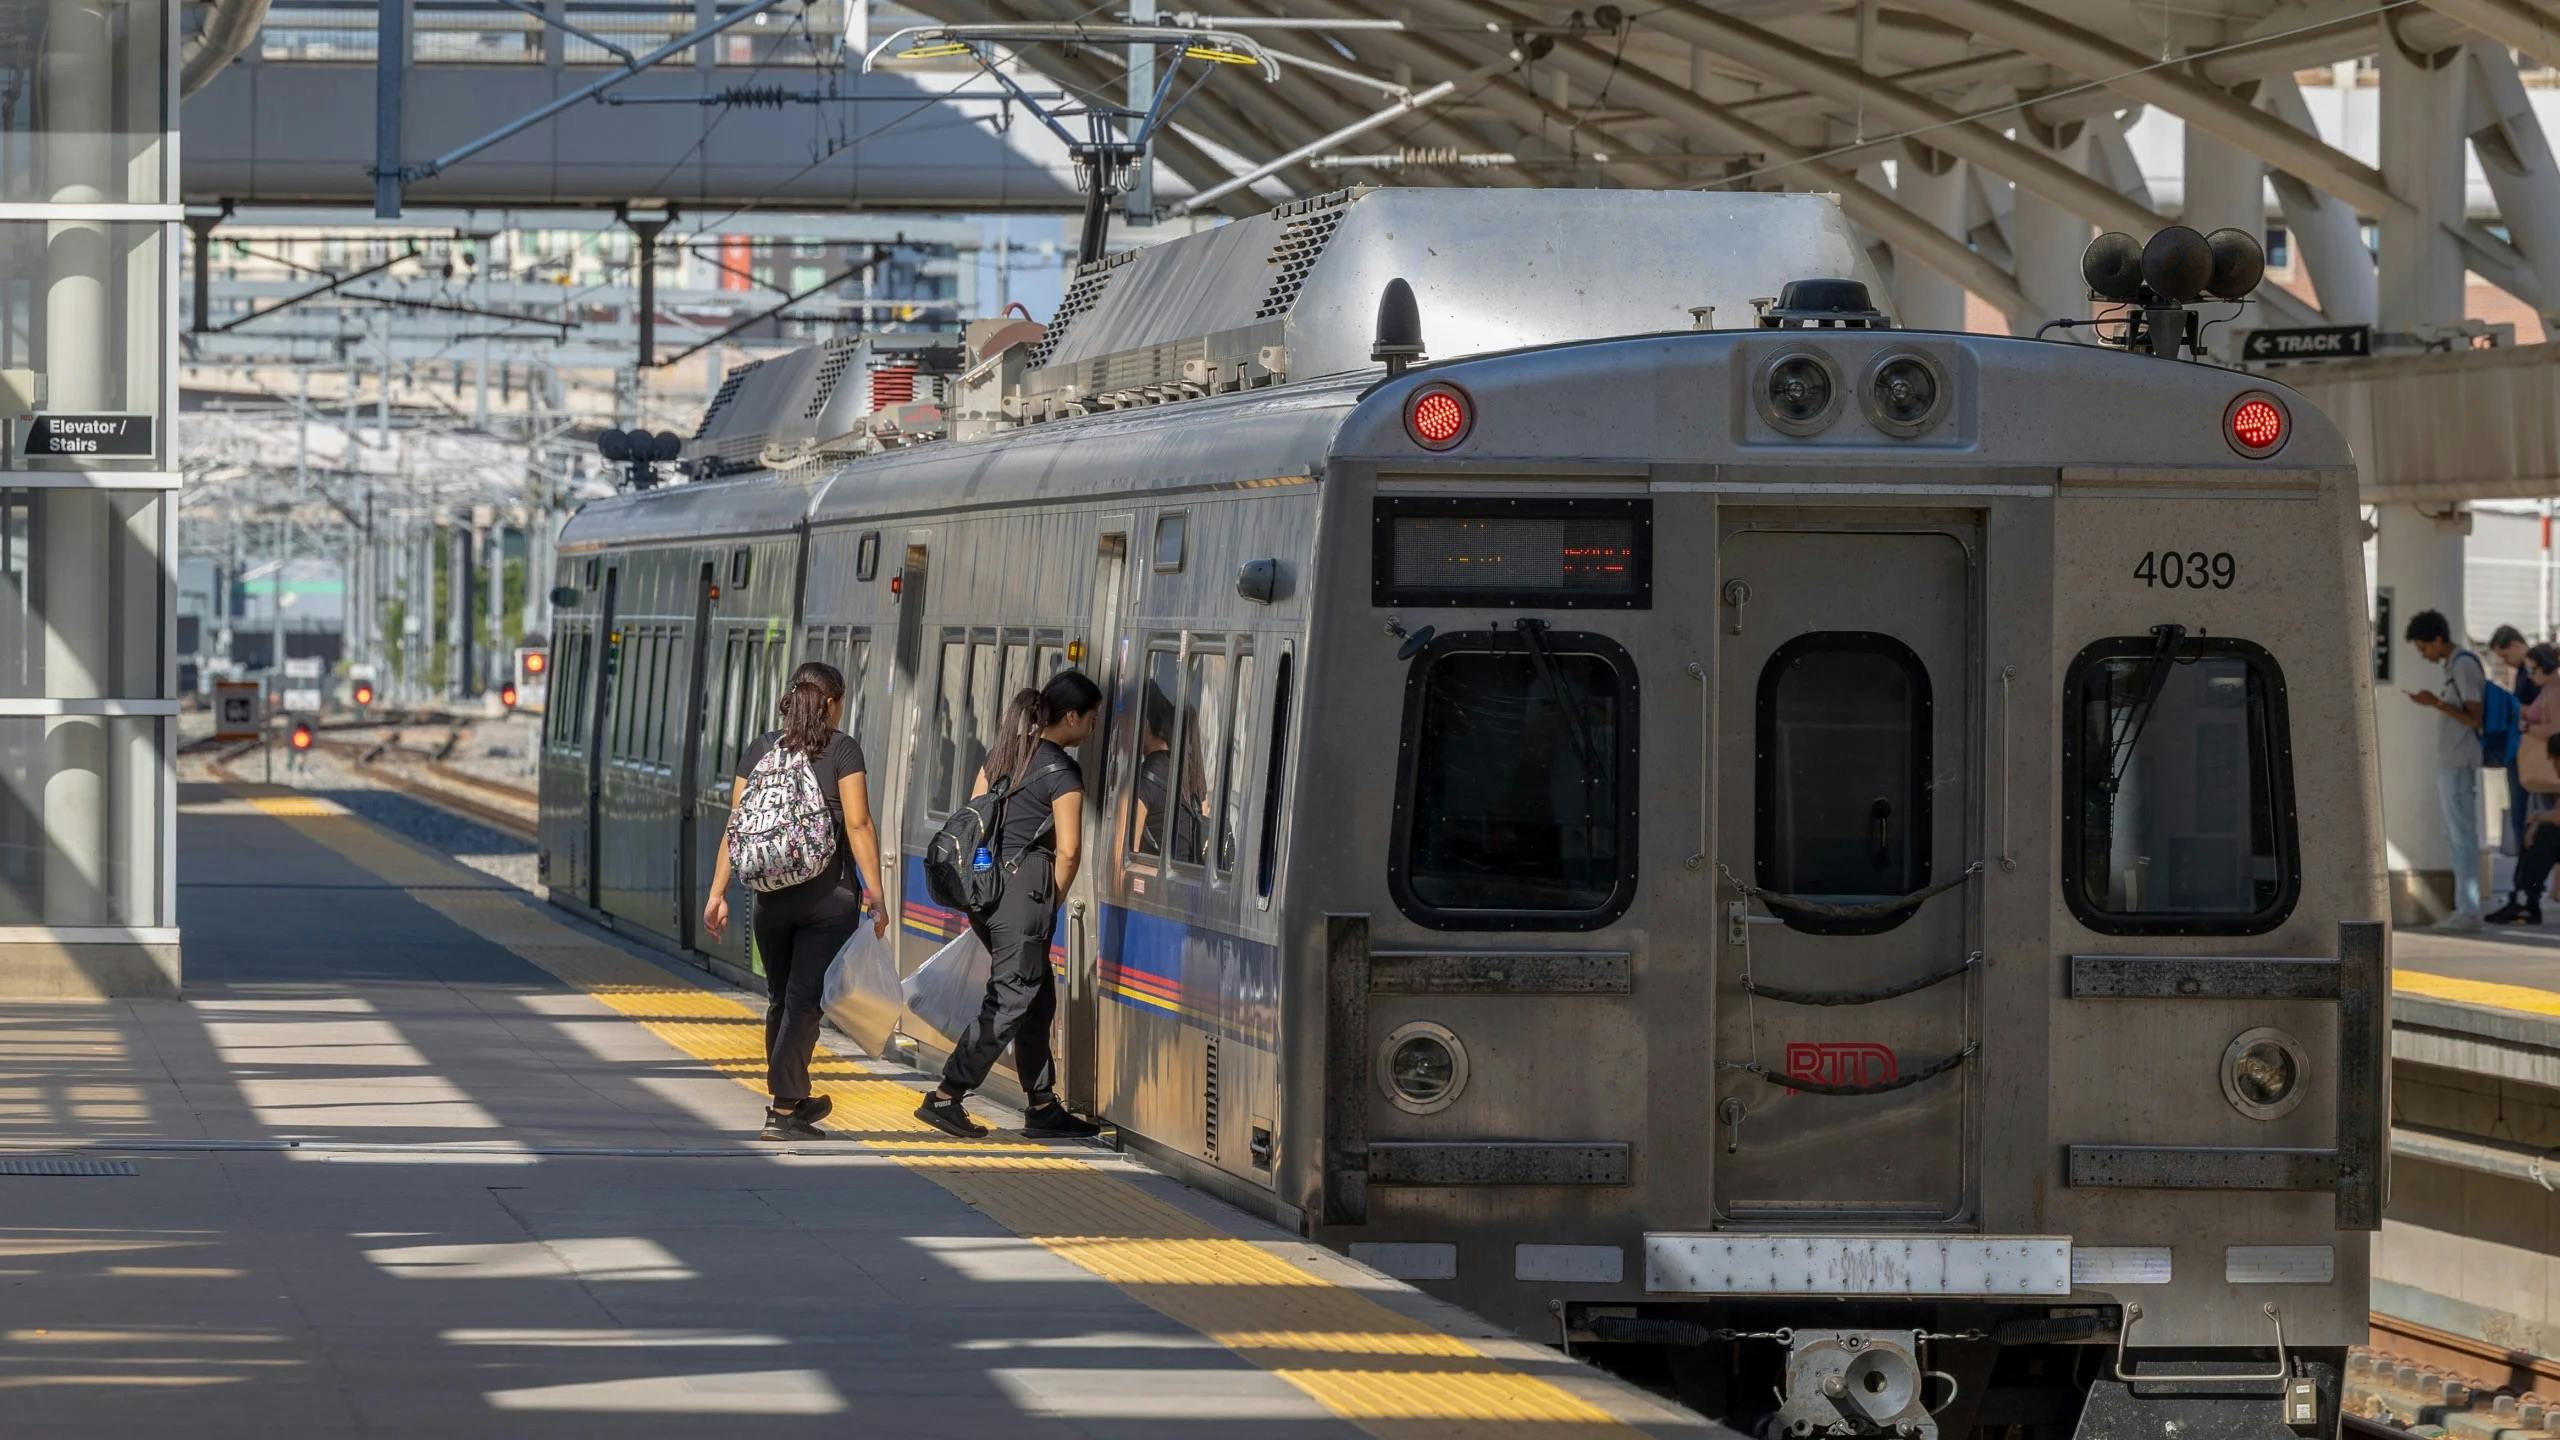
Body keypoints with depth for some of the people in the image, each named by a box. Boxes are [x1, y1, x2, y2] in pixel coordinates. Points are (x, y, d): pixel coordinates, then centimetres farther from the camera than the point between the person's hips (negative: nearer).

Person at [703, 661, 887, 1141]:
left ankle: (794, 1098, 31)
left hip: (772, 897, 4)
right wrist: (875, 894, -8)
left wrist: (718, 892, 5)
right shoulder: (841, 749, -5)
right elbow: (858, 824, -11)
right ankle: (783, 1111, -9)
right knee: (804, 1001, -3)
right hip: (829, 894, -4)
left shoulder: (760, 750, 6)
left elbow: (736, 826, 3)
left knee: (781, 999, 17)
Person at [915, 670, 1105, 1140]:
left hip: (984, 885, 9)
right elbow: (1068, 850, -15)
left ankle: (1042, 1107, 18)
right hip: (1025, 893, -9)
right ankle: (945, 1098, -4)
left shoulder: (1006, 753, 12)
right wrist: (1055, 899, 1)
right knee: (1011, 1001, -1)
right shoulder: (1061, 772, -11)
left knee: (1038, 999, 15)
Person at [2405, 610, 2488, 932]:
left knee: (2462, 836, -8)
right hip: (2450, 764, 10)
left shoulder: (2464, 666, -13)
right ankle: (2464, 909, 15)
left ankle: (2469, 911, -7)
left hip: (2459, 766, -10)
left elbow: (2474, 717, -18)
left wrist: (2437, 702, -20)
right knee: (2455, 837, 12)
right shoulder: (2452, 666, 16)